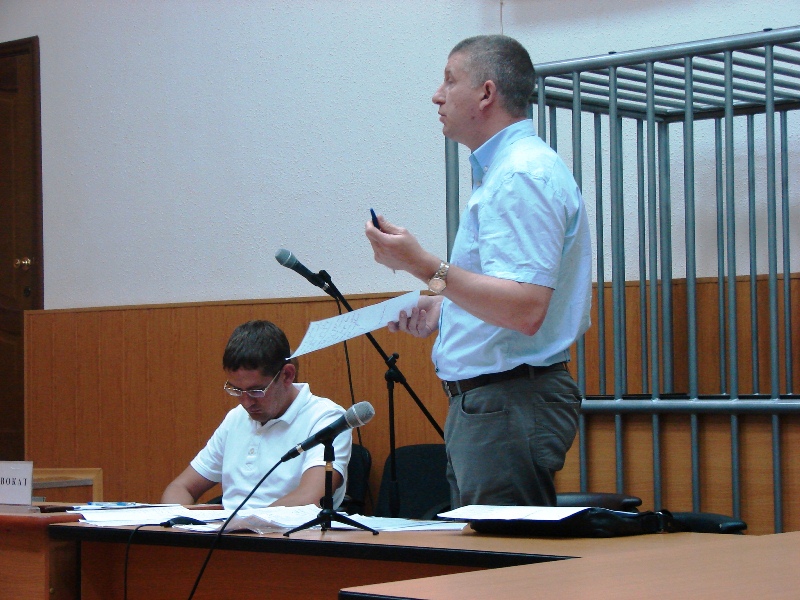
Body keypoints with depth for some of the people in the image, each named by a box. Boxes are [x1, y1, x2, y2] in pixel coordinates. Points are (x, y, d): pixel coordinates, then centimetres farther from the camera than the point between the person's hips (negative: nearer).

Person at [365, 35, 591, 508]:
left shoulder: (522, 175, -16)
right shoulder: (506, 170, 20)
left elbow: (525, 310, -26)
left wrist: (426, 267, -26)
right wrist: (443, 308, 17)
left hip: (509, 407, -11)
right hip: (487, 403, 11)